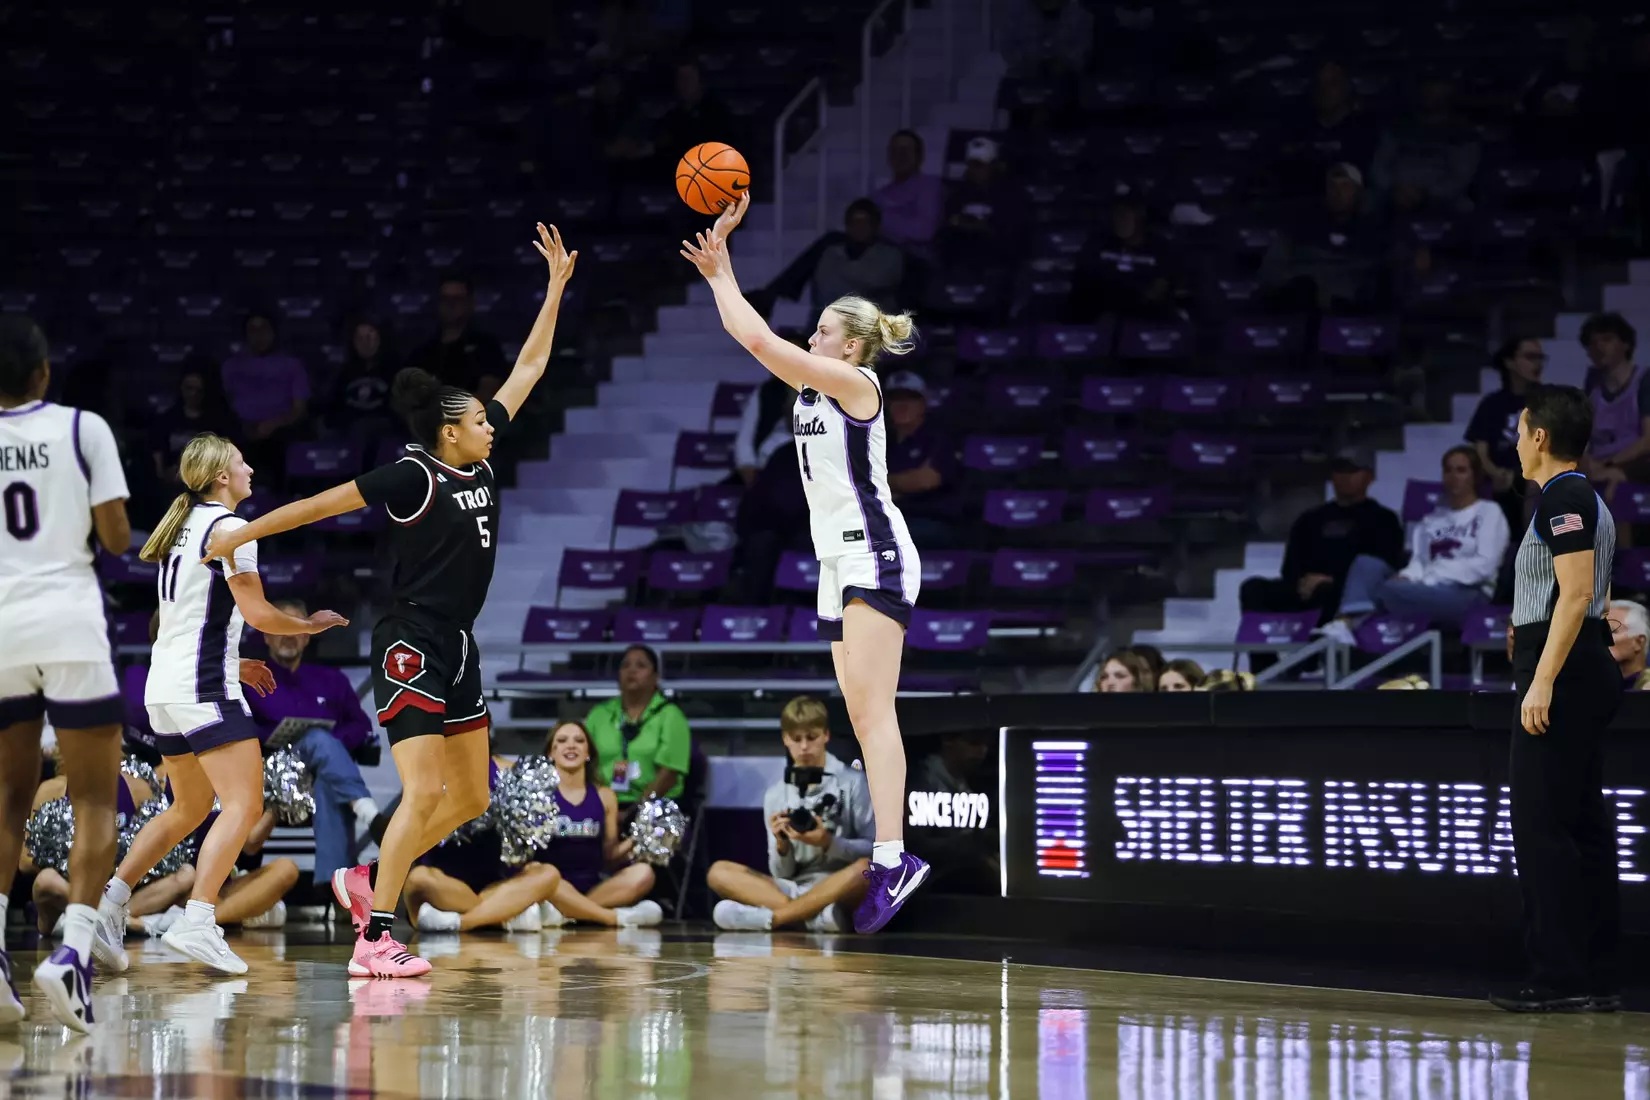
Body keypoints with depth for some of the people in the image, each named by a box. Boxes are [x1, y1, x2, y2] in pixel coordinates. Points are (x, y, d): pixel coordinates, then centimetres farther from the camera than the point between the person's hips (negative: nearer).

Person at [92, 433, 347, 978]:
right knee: (243, 805, -10)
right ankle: (197, 921, -22)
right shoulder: (230, 527, -9)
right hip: (206, 689, -9)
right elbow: (258, 613, -14)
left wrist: (233, 663, 28)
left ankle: (110, 904, 10)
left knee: (188, 809, 19)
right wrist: (312, 624, 3)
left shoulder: (184, 527, 18)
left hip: (166, 687, 9)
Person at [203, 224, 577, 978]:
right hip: (410, 644, -9)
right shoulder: (411, 476, -12)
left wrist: (557, 285, 14)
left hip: (456, 648, 9)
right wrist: (243, 533, -4)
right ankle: (374, 940, -16)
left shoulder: (478, 463, 8)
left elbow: (529, 369, 14)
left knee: (470, 797, 9)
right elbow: (323, 503, -6)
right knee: (424, 791, -16)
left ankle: (366, 878, 22)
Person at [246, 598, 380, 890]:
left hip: (328, 774, 2)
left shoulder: (331, 680, 28)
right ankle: (365, 809, -58)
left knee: (329, 785, -37)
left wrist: (334, 741, -7)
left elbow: (361, 726, 16)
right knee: (319, 740, -34)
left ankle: (333, 885, -52)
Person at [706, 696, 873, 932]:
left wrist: (828, 843, -17)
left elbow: (874, 849, -1)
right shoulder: (775, 795, 11)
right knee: (719, 872, -16)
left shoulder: (853, 782, 4)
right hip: (793, 890, 3)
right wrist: (782, 845, -12)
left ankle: (772, 917, -39)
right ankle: (814, 915, -37)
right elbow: (782, 874, 9)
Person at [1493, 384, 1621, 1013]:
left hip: (1561, 674, -10)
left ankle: (1560, 979, -11)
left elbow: (1577, 593, -20)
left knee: (1540, 824, -9)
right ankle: (1596, 979, 10)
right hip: (1589, 672, 10)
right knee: (1583, 825, 9)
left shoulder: (1562, 499, -12)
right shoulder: (1588, 500, 19)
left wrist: (1542, 682, -24)